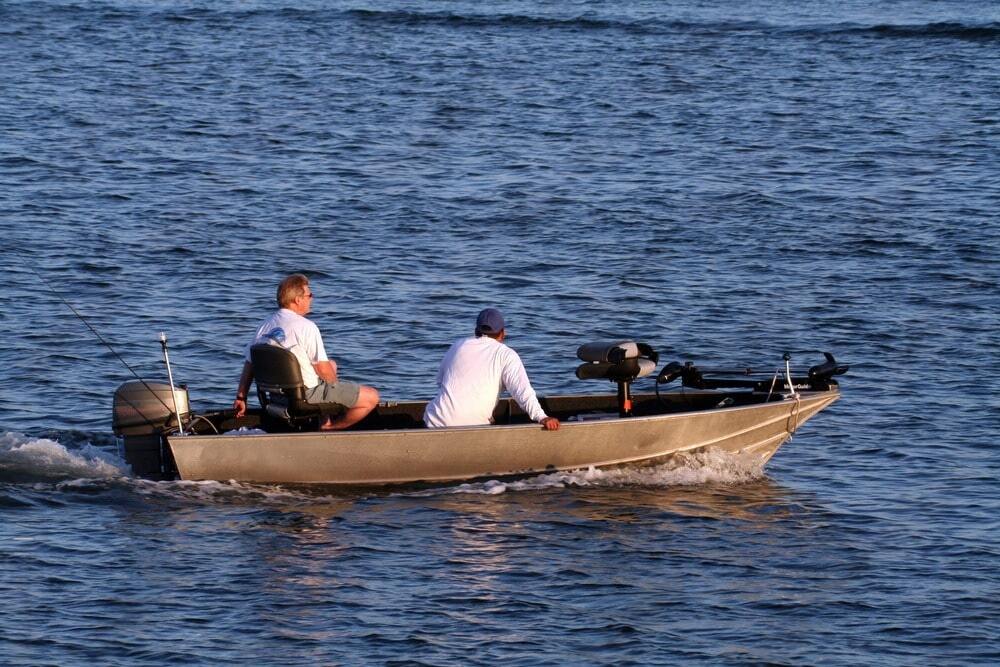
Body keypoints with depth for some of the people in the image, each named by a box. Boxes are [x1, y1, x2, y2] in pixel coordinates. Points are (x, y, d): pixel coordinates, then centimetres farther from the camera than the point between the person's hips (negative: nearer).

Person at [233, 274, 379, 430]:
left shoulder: (264, 326, 2)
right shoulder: (306, 327, -19)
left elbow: (249, 364, 5)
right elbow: (323, 369, -18)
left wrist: (241, 397, 13)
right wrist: (336, 384, 2)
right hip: (307, 395, -8)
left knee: (332, 364, 34)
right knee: (371, 398, -2)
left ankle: (324, 419, 28)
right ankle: (329, 427, 7)